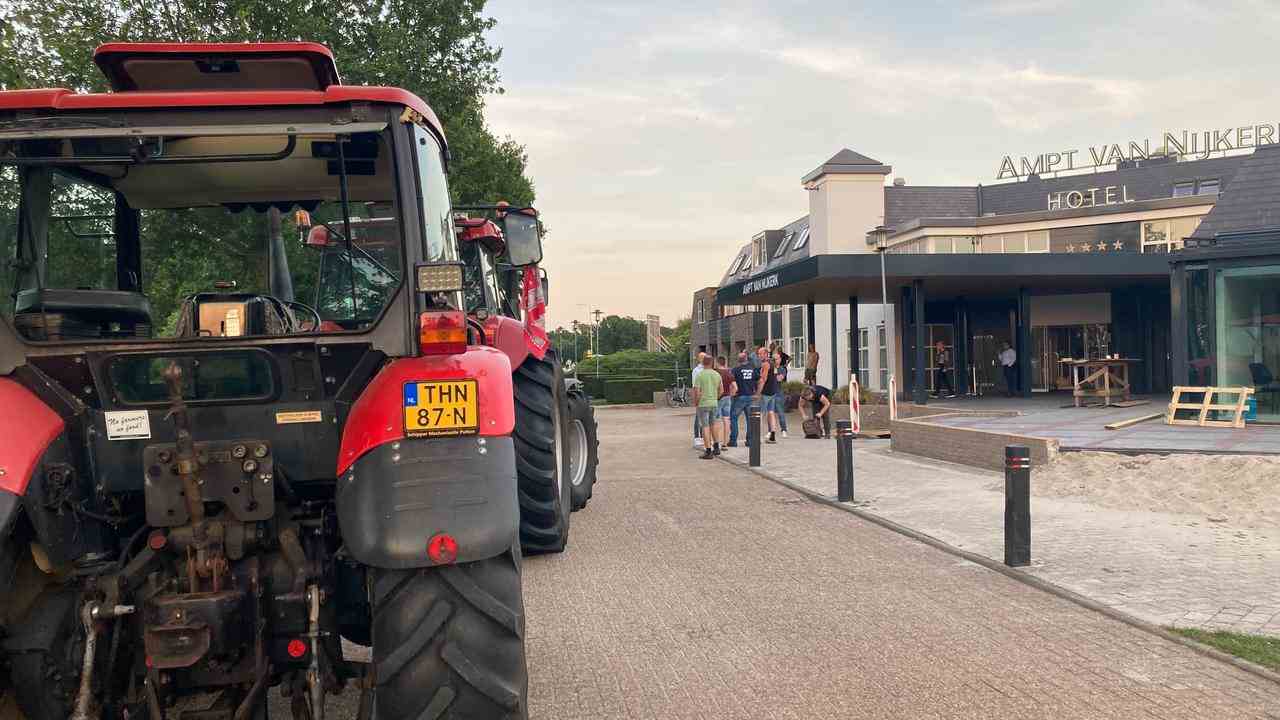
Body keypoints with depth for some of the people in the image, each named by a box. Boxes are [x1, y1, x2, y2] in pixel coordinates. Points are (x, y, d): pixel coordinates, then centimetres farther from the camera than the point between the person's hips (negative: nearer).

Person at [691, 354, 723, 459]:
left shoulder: (700, 375, -11)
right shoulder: (717, 375, 3)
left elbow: (696, 391, -14)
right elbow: (720, 390, 10)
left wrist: (695, 402, 0)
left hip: (703, 404, -4)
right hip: (714, 403, 4)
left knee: (705, 427, -1)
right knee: (713, 424, 20)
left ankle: (708, 451, 0)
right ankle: (716, 447, 20)